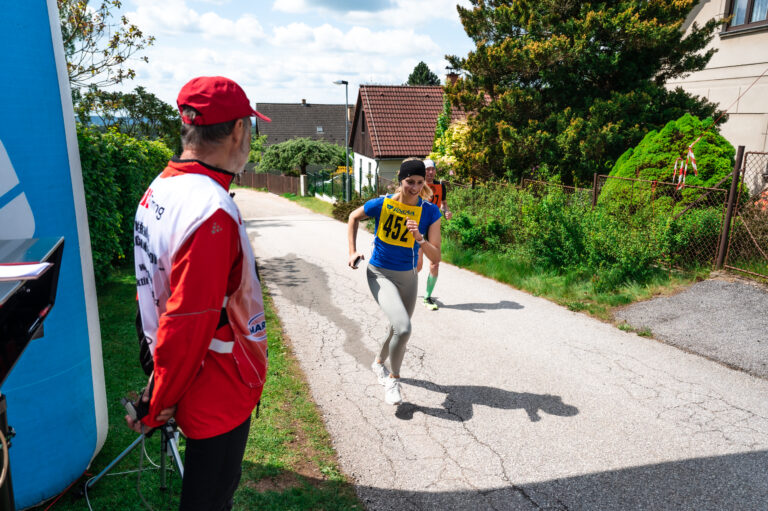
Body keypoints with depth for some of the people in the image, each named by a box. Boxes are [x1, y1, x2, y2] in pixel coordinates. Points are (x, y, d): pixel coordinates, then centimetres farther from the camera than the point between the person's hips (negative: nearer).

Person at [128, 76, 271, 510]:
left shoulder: (160, 189, 2)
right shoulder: (213, 212, -29)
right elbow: (187, 324, -28)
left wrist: (163, 381, 19)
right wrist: (159, 407, -13)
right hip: (220, 393, -8)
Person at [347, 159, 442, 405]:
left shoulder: (430, 212, -13)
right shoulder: (381, 204, -17)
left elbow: (436, 257, -15)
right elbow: (353, 217, 5)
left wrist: (419, 238, -33)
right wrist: (352, 251, -2)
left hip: (408, 277, 4)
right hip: (380, 275, -4)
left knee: (399, 329, 19)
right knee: (403, 328, -24)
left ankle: (379, 363, 52)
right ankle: (393, 379, 2)